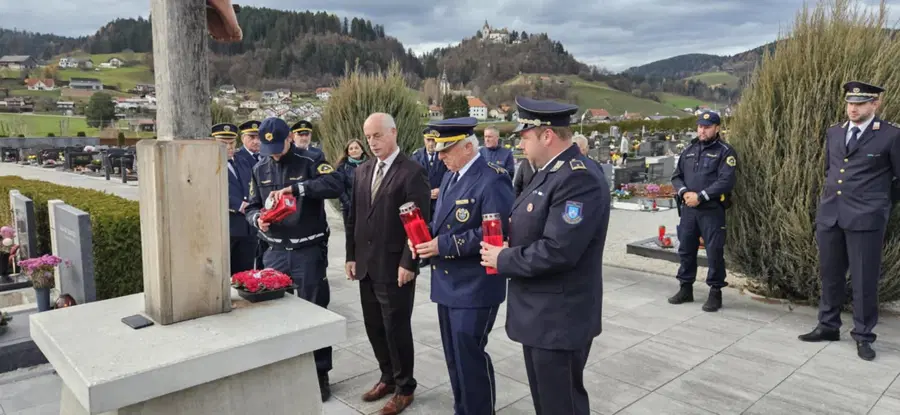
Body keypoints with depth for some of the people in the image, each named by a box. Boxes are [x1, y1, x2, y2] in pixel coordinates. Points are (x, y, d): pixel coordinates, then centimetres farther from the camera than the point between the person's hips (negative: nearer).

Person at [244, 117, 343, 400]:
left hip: (309, 252, -4)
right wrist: (258, 219, -11)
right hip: (275, 252, 4)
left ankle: (320, 374, 18)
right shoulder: (260, 171, 8)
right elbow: (252, 207, 12)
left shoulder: (309, 165, -7)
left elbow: (335, 184, -24)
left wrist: (294, 188, -31)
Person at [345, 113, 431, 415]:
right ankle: (388, 377, 34)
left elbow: (420, 222, -14)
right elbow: (354, 218, 14)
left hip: (395, 266, -6)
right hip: (366, 265, 7)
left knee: (396, 328, 4)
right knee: (374, 327, 15)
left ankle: (404, 387, 22)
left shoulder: (412, 172, -11)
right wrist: (352, 256, 11)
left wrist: (408, 263, -17)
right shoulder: (362, 172, 11)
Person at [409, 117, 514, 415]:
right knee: (454, 356, 18)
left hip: (475, 287, -9)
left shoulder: (492, 181, -17)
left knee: (470, 356, -1)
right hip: (448, 283, 9)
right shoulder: (450, 179, 13)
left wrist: (444, 245, -24)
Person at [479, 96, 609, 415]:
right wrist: (504, 243, -1)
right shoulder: (550, 171, 10)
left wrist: (503, 259, -16)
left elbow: (557, 251, -29)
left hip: (559, 320, -10)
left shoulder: (579, 178, -23)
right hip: (540, 314, 10)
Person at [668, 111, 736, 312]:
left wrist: (700, 196, -18)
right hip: (689, 209, 6)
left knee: (714, 252, -1)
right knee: (686, 249, 11)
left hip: (712, 210, -5)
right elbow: (676, 176, 12)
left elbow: (726, 181, -15)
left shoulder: (725, 152, -4)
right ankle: (685, 289, 25)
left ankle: (715, 293, 11)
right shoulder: (689, 150, 13)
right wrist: (684, 192, -8)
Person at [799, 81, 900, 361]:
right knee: (830, 275, 14)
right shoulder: (833, 133, 11)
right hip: (829, 215, 5)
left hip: (866, 218, -5)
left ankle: (863, 336, 16)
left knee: (864, 281, 2)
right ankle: (828, 326, 27)